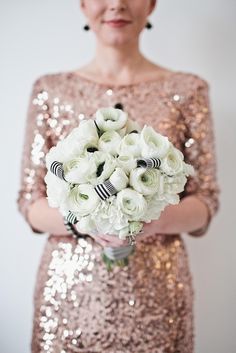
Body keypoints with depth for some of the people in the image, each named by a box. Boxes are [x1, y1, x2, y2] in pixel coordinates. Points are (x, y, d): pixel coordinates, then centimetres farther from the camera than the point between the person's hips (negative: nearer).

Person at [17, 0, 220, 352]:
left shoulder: (188, 90, -3)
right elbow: (31, 204, -1)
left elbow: (205, 203, -2)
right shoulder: (50, 90, -1)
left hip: (156, 294, 0)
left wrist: (156, 218, -22)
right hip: (68, 292, 1)